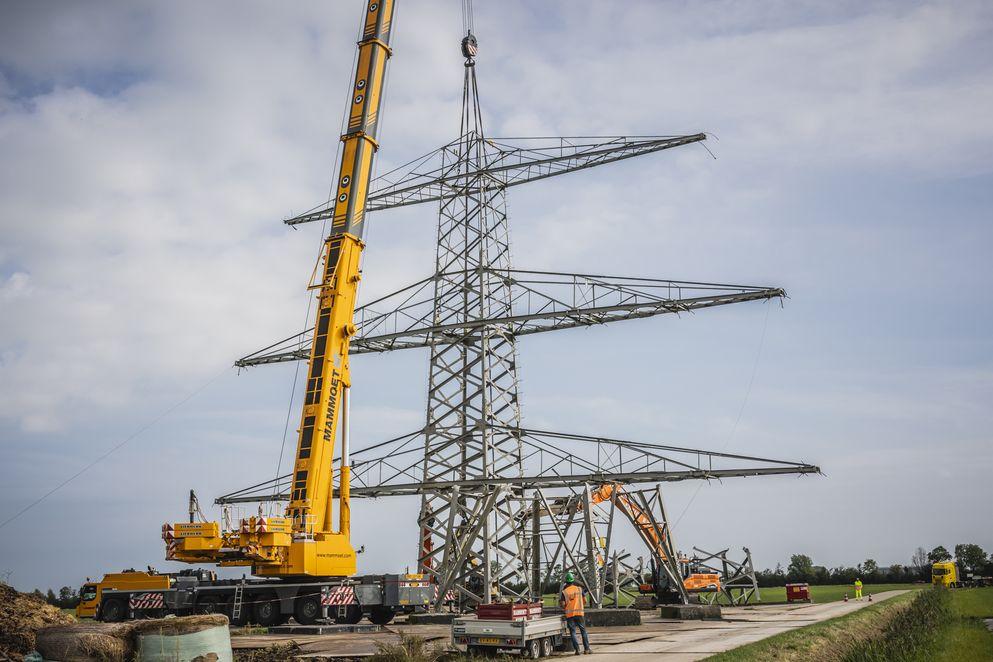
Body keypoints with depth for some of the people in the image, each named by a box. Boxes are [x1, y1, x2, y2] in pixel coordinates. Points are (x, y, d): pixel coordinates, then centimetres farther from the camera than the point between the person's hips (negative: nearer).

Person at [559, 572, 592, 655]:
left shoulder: (564, 592, -2)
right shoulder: (579, 589, 3)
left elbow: (562, 604, -7)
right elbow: (585, 601, 5)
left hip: (569, 614, -1)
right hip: (579, 612, 1)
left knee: (572, 632, 5)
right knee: (583, 631, 10)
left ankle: (577, 649, -1)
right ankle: (586, 649, 9)